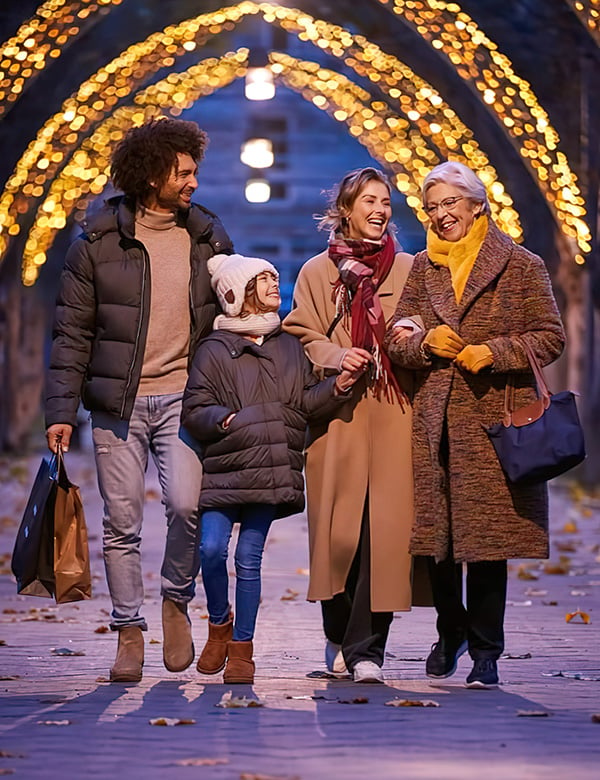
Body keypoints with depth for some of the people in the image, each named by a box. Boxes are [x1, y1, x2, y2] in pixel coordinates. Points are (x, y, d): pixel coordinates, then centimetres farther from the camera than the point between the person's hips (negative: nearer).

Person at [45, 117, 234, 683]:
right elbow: (72, 333, 1)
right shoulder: (98, 244, 0)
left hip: (184, 397, 1)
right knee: (121, 523, 2)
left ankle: (175, 599, 7)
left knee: (185, 504, -18)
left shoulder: (209, 240, 8)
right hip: (117, 403, -1)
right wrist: (61, 410, -6)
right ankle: (129, 632, 14)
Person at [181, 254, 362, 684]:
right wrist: (222, 419, -18)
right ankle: (220, 624, 15)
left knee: (249, 558, 0)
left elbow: (305, 402, 15)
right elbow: (193, 410, 0)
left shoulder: (289, 347, 14)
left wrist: (336, 387, -1)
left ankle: (242, 648, 11)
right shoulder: (214, 350, 3)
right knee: (212, 549, -13)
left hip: (272, 471, 2)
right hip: (223, 470, -2)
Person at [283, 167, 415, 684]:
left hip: (393, 413, 0)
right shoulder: (318, 272, 11)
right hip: (338, 413, 0)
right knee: (338, 527, -3)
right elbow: (303, 336, 8)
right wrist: (336, 358, -12)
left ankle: (366, 648, -4)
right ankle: (339, 636, 17)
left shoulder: (408, 269, 12)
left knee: (384, 525, -8)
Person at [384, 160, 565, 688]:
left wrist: (495, 353, -13)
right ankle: (451, 630, 28)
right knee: (437, 534, 5)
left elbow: (550, 336, 0)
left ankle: (486, 650, 8)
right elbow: (397, 341, 14)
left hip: (494, 417, -4)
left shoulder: (521, 265, 2)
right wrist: (426, 344, -7)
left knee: (487, 537, -4)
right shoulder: (423, 268, 14)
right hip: (435, 421, 4)